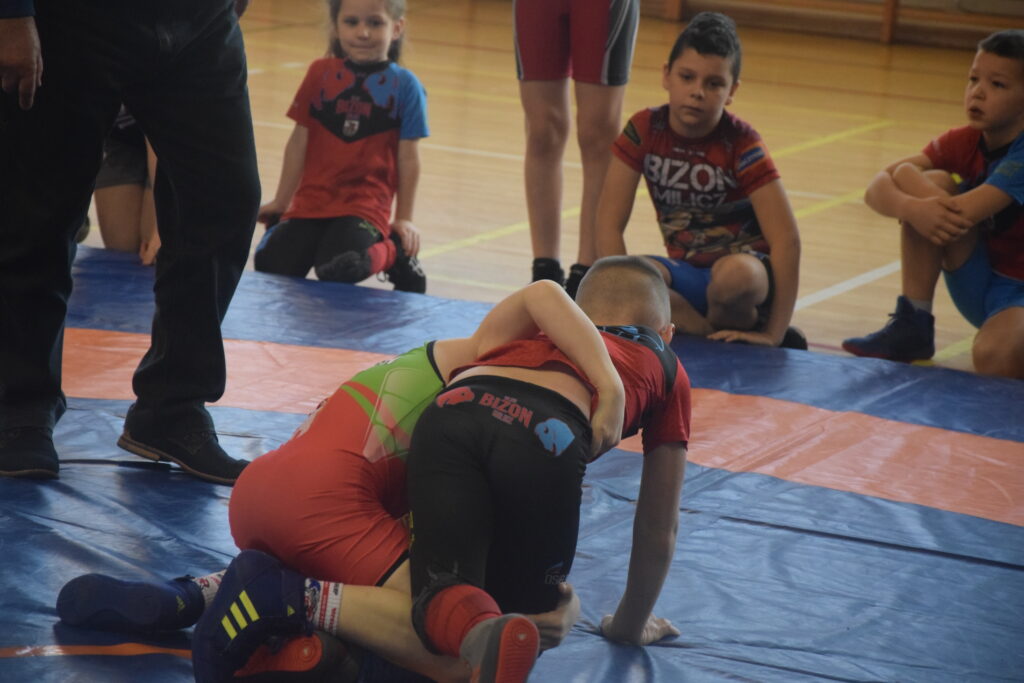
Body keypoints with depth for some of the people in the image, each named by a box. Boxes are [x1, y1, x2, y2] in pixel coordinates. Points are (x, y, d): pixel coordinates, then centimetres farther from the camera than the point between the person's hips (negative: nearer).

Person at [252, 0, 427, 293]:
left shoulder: (404, 85, -2)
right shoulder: (320, 74, 5)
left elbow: (408, 157, 1)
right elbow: (299, 142, 8)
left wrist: (404, 218, 4)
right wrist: (281, 202, 12)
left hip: (366, 205, -3)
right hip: (311, 200, 3)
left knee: (338, 269, -30)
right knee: (273, 267, -16)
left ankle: (392, 253, 1)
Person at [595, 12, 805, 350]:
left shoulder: (741, 145, -15)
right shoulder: (644, 130, -7)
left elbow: (786, 238, -20)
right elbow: (610, 223, -7)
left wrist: (773, 334, -26)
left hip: (744, 269, -3)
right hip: (686, 273, 3)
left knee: (733, 274, -39)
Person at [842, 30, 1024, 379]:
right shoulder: (963, 142, -1)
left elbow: (960, 216, -33)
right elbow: (876, 188, -10)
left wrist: (907, 177, -15)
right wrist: (909, 207, -34)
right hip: (978, 283, 7)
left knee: (994, 358, -40)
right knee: (932, 183, -16)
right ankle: (912, 325, -10)